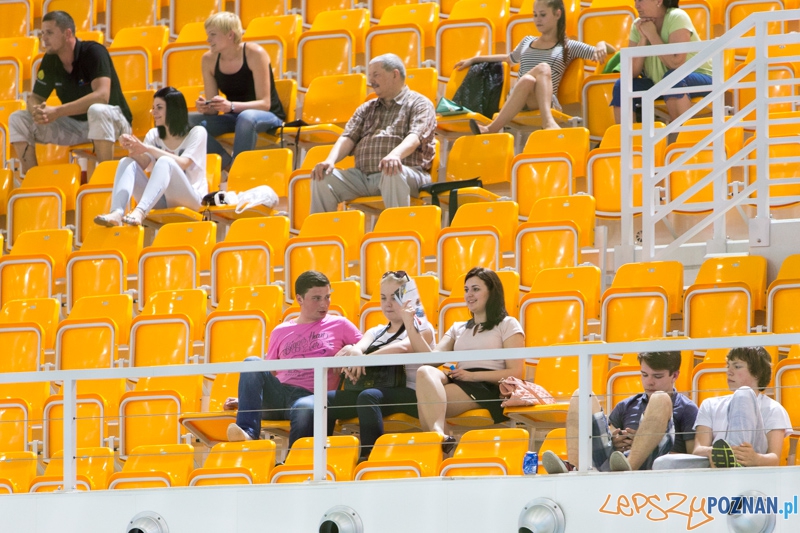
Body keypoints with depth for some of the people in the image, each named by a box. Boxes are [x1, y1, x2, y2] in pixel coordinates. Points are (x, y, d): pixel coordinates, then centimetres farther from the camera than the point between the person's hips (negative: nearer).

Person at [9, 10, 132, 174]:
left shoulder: (93, 52, -20)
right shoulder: (50, 61, -1)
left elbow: (102, 96, -32)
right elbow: (35, 98, 4)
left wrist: (57, 111, -34)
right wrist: (37, 110, -23)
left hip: (113, 122, -6)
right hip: (74, 124, 6)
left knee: (97, 111, -41)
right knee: (18, 119, -6)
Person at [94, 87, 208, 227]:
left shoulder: (197, 133, 2)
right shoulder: (153, 135, 17)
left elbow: (182, 163, -16)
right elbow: (141, 165, 1)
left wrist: (148, 149, -25)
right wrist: (133, 148, -20)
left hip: (189, 198, -5)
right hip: (160, 201, 5)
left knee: (164, 162, -32)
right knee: (127, 162, -16)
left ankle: (140, 212, -55)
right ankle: (116, 213, -42)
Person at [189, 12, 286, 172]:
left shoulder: (254, 54, -17)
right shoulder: (209, 59, -4)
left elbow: (264, 103, -21)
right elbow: (213, 108, -2)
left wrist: (231, 106, -37)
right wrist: (206, 108, -27)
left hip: (268, 116, -5)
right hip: (234, 117, 5)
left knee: (246, 117, -40)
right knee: (190, 121, -20)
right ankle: (228, 165, -20)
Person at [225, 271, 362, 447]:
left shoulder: (339, 325, 16)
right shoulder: (281, 332, 22)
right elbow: (268, 375, 25)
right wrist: (244, 399, 11)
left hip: (310, 396, -4)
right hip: (278, 395, 4)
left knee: (307, 408, -42)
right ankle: (248, 432, -38)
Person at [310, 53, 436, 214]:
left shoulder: (419, 104, 6)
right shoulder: (367, 109, 25)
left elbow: (414, 137, -13)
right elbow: (348, 138, 13)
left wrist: (395, 154, -34)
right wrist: (330, 161, -8)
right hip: (362, 176, 5)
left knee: (392, 174, -40)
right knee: (322, 178, -16)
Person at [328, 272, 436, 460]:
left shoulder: (422, 328, 7)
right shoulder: (376, 332, 25)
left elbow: (402, 347, -15)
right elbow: (359, 347, 3)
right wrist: (352, 353, -23)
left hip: (410, 394, -6)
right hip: (377, 390, 6)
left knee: (369, 397, -37)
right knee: (328, 400, -18)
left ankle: (368, 458, -43)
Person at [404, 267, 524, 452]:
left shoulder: (507, 325, 13)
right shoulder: (458, 329, 29)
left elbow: (515, 373, 1)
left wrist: (472, 376, -8)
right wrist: (409, 325, 6)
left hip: (487, 389, -4)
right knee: (425, 372, -33)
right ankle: (438, 434, -54)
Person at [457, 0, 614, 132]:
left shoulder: (568, 47, 15)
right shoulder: (527, 42, 26)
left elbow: (611, 51, 13)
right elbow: (510, 58, 45)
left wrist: (601, 45, -11)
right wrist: (474, 60, 46)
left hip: (546, 101, -2)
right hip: (515, 101, 2)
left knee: (543, 68, -37)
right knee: (528, 80, -35)